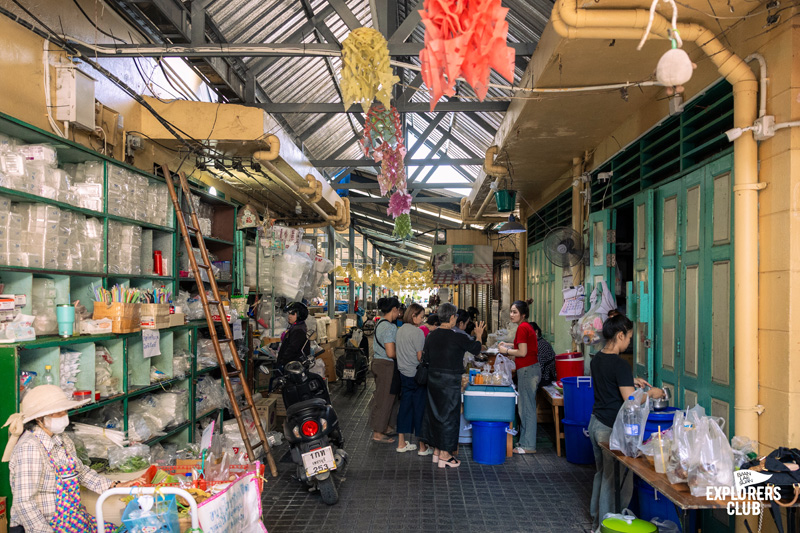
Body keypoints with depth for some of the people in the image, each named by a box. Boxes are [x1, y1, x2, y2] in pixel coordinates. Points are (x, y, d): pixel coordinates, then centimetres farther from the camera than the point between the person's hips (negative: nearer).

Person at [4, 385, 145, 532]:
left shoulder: (61, 439, 6)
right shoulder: (29, 448, -21)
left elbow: (81, 471, 17)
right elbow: (24, 503, -25)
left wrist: (116, 486, 9)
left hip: (71, 518, 9)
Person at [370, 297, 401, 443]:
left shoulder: (380, 323, 9)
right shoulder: (390, 327, -21)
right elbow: (391, 353, -25)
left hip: (377, 362, 10)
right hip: (386, 365, -10)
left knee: (380, 397, 20)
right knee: (384, 399, 1)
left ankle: (383, 427, 33)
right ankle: (378, 433, 10)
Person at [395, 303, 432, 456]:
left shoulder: (400, 330, 9)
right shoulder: (417, 332, -16)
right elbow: (420, 357, -16)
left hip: (404, 374, 8)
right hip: (416, 375, -8)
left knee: (405, 406, 13)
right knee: (420, 408, 1)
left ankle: (401, 443, 19)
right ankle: (422, 447, 9)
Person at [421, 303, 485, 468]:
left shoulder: (431, 336, 1)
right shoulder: (458, 338, -16)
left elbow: (426, 357, 8)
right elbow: (476, 349, -2)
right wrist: (479, 335, 16)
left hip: (433, 379, 6)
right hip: (450, 381, -6)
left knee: (435, 413, 16)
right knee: (449, 414, 3)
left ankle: (436, 451, 26)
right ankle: (444, 455, 10)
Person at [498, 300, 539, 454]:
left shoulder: (522, 328, -15)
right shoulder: (527, 326, 13)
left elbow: (522, 352, -19)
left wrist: (506, 351, -6)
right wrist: (509, 345, 15)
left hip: (527, 370, -10)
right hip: (531, 368, 10)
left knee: (527, 408, -3)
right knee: (526, 407, 15)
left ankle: (528, 446, 5)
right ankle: (525, 441, 23)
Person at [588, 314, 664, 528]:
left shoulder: (596, 359, 6)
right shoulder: (620, 364, -20)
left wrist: (631, 380, 19)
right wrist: (651, 393, -4)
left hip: (595, 422, 9)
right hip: (612, 430, -9)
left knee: (601, 473, 21)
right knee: (615, 480, 4)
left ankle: (596, 517, 33)